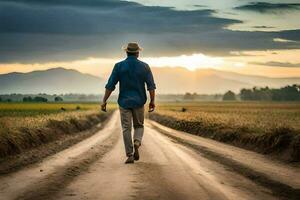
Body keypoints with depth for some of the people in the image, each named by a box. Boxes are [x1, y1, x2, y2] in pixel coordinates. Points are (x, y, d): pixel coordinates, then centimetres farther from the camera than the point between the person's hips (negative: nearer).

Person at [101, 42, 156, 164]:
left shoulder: (119, 66, -4)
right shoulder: (144, 66, -1)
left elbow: (110, 85, -6)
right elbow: (151, 85, -4)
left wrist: (104, 101, -1)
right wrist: (152, 101, 4)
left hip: (124, 102, -1)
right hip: (139, 102, 1)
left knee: (126, 128, 4)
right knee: (139, 125, 17)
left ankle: (130, 155, 1)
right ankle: (137, 142, -12)